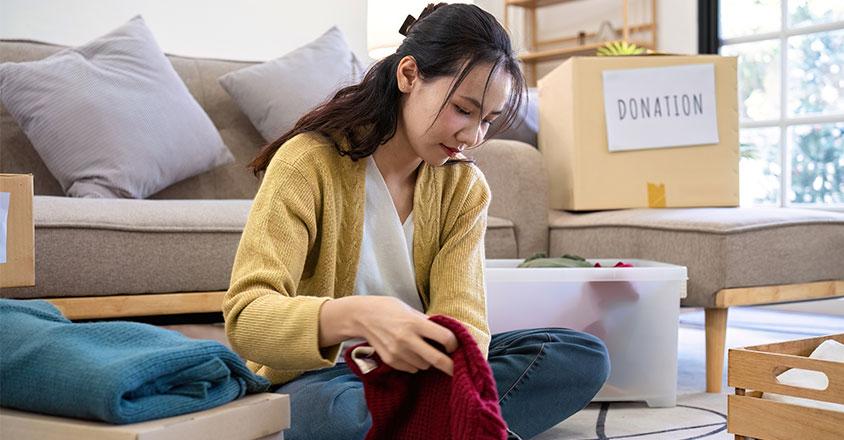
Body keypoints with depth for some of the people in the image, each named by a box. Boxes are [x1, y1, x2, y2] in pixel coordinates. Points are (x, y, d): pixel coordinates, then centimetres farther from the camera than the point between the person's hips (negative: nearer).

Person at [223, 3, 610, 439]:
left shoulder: (464, 187, 1)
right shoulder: (308, 163, -14)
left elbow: (460, 313, -12)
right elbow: (245, 317, -26)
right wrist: (358, 316, -47)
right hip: (320, 377, -5)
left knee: (583, 356, -16)